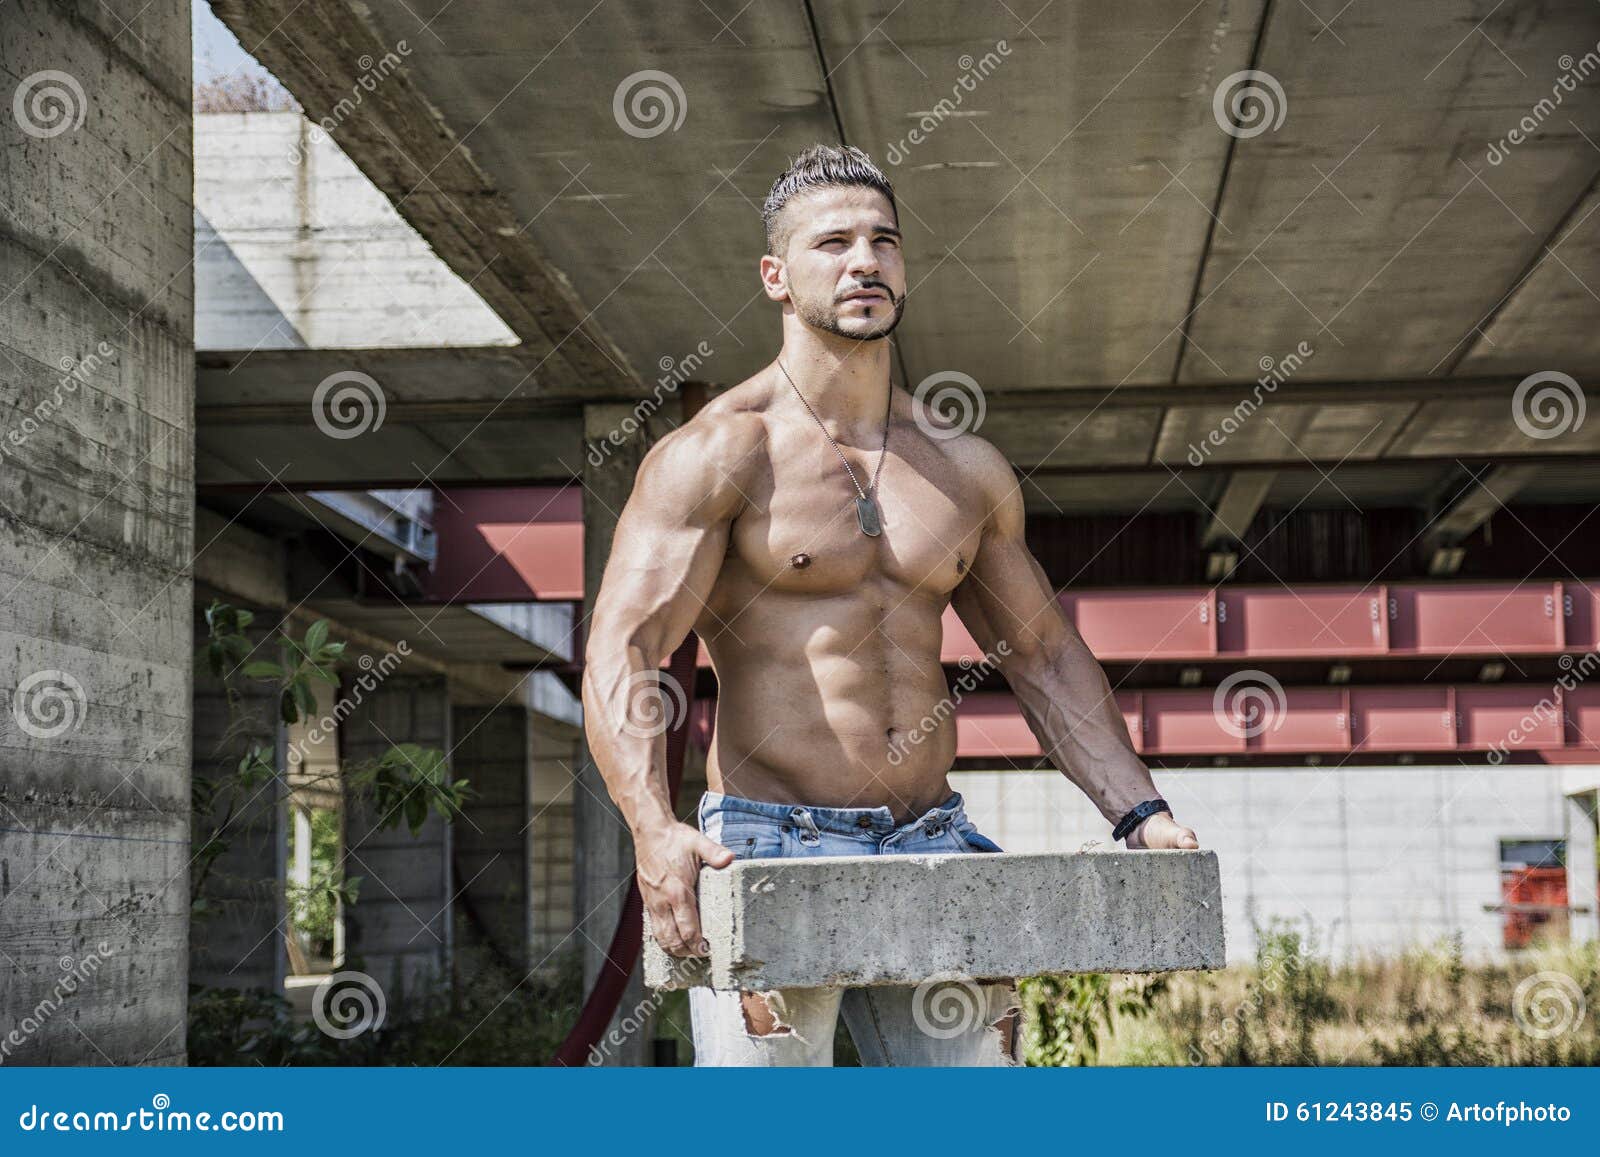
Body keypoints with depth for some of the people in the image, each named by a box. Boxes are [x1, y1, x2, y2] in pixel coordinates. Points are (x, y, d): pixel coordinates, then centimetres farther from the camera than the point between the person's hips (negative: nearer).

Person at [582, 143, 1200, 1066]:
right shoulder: (721, 453, -5)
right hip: (769, 848, -5)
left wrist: (1139, 811, 9)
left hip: (928, 849, 5)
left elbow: (1045, 653, 20)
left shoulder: (966, 467, 12)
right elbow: (622, 653, -14)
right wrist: (655, 833, -30)